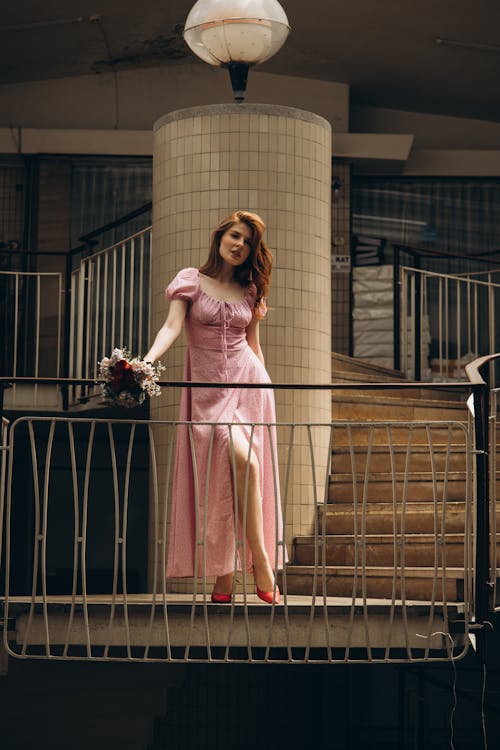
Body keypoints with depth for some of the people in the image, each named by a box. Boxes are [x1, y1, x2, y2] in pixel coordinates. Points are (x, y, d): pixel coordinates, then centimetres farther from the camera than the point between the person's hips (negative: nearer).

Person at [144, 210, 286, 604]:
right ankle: (263, 567, -19)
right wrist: (147, 361, -28)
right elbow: (172, 326, -11)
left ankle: (226, 575, -5)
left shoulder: (249, 290, 14)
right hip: (208, 389, -3)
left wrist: (264, 381, 17)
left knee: (230, 478, -7)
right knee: (242, 462, -22)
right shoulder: (191, 281, 3)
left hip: (248, 383, 3)